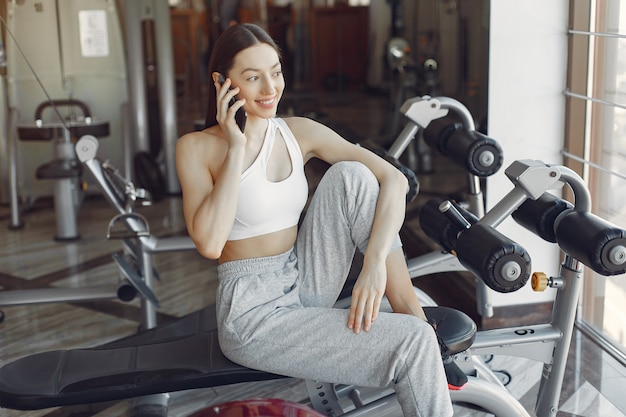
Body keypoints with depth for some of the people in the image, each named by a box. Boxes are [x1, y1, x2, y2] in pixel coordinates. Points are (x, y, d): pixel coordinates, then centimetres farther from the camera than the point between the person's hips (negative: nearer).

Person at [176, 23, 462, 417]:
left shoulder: (299, 132, 2)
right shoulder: (198, 147, -7)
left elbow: (394, 179, -8)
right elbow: (209, 243, -22)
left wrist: (375, 261, -23)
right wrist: (236, 149, -18)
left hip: (305, 284, 5)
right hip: (253, 310, -4)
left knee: (351, 175, -18)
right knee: (412, 343, -22)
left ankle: (412, 314, -13)